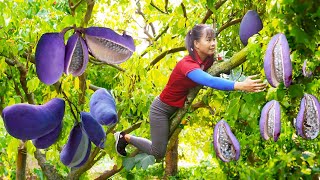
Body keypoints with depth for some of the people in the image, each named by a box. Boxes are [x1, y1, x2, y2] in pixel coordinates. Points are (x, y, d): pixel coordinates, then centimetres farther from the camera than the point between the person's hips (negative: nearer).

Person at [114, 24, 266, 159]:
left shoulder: (209, 60, -12)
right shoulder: (187, 64, -36)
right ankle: (125, 137, 21)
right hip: (162, 109, -7)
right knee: (158, 153, 1)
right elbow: (209, 81, -53)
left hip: (181, 107, 8)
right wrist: (240, 86, -63)